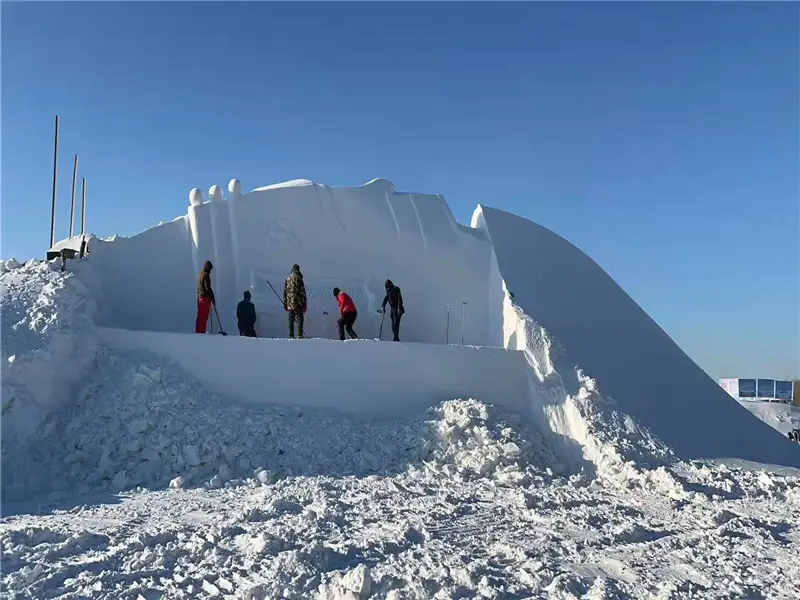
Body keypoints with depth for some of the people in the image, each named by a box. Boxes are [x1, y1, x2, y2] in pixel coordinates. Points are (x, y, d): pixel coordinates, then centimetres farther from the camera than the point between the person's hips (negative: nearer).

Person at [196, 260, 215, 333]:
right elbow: (208, 288, -16)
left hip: (200, 297, 9)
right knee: (203, 316, -7)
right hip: (205, 297, -9)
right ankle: (201, 331, -8)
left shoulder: (199, 274, 16)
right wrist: (212, 298, -11)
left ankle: (199, 331, 15)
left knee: (200, 316, 12)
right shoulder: (205, 275, -13)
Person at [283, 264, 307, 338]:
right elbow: (302, 291, -7)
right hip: (297, 302, -6)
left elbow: (285, 291, 15)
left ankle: (291, 335, 9)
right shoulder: (298, 278, -6)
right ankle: (299, 334, -13)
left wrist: (285, 303, 20)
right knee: (300, 318, -4)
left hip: (289, 303, 6)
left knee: (291, 319, 10)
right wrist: (304, 303, -2)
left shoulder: (287, 279, 12)